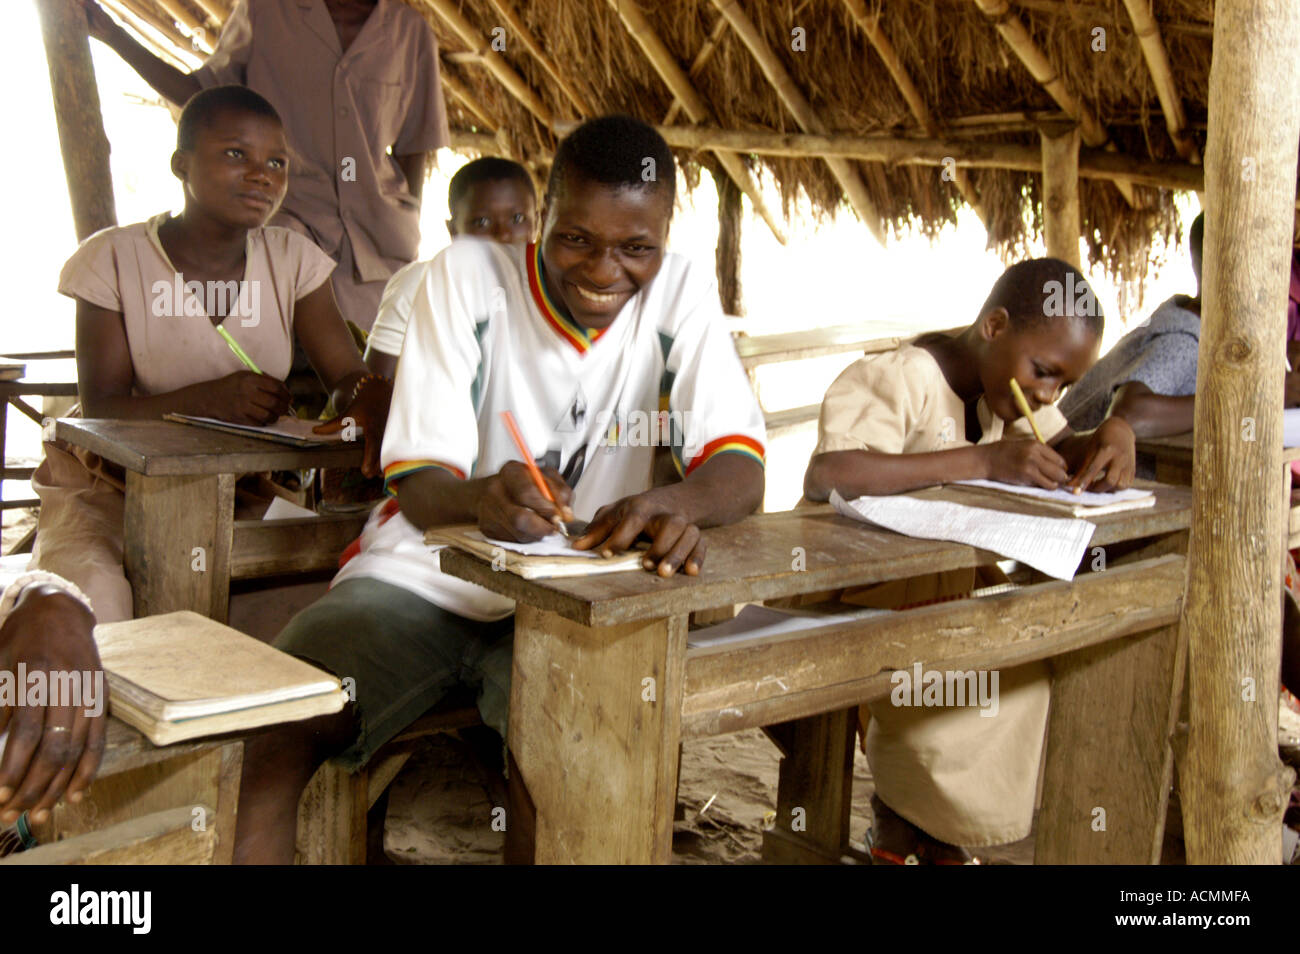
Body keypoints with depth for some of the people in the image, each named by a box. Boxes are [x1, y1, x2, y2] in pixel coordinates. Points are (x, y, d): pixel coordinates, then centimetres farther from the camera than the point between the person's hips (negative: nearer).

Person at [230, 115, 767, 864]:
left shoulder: (681, 292, -2)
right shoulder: (467, 276, -6)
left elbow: (741, 467, -11)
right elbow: (419, 488, -10)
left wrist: (680, 504, -37)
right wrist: (481, 498, -35)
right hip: (420, 579, 0)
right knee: (263, 740, -24)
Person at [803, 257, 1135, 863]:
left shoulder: (1002, 384, 7)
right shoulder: (903, 378, -22)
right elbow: (825, 475, -37)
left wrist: (1112, 436, -13)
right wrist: (982, 460, -37)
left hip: (943, 585, 9)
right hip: (846, 590, -9)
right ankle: (904, 815, -1)